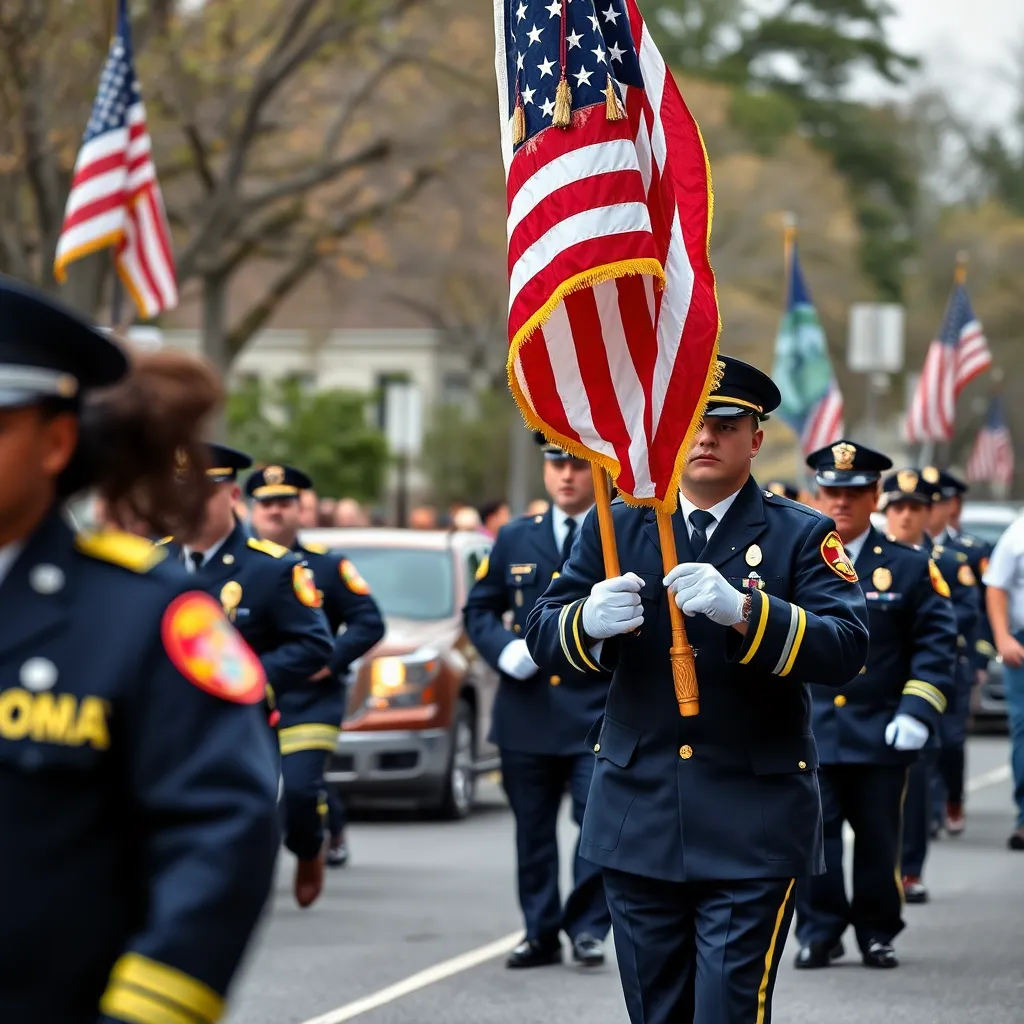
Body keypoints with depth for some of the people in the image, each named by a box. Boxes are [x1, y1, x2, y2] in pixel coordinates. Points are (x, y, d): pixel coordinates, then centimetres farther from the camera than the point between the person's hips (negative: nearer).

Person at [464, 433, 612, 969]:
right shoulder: (515, 539, 11)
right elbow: (479, 609, 15)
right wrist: (503, 649, -4)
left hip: (597, 709, -3)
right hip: (527, 712, 3)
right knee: (533, 829, 8)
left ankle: (588, 927, 0)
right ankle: (541, 933, 17)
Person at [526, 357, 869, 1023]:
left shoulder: (803, 536, -1)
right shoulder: (616, 528, 9)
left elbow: (846, 650, -15)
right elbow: (544, 634, 2)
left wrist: (742, 610, -31)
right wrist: (591, 620, -22)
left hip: (753, 824, -3)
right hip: (639, 817, 4)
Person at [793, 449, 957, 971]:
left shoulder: (910, 568, 3)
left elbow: (936, 643, 2)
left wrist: (916, 712, -9)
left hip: (879, 733, 0)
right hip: (808, 732, 0)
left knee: (878, 839, 6)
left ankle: (877, 934, 18)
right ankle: (819, 932, 5)